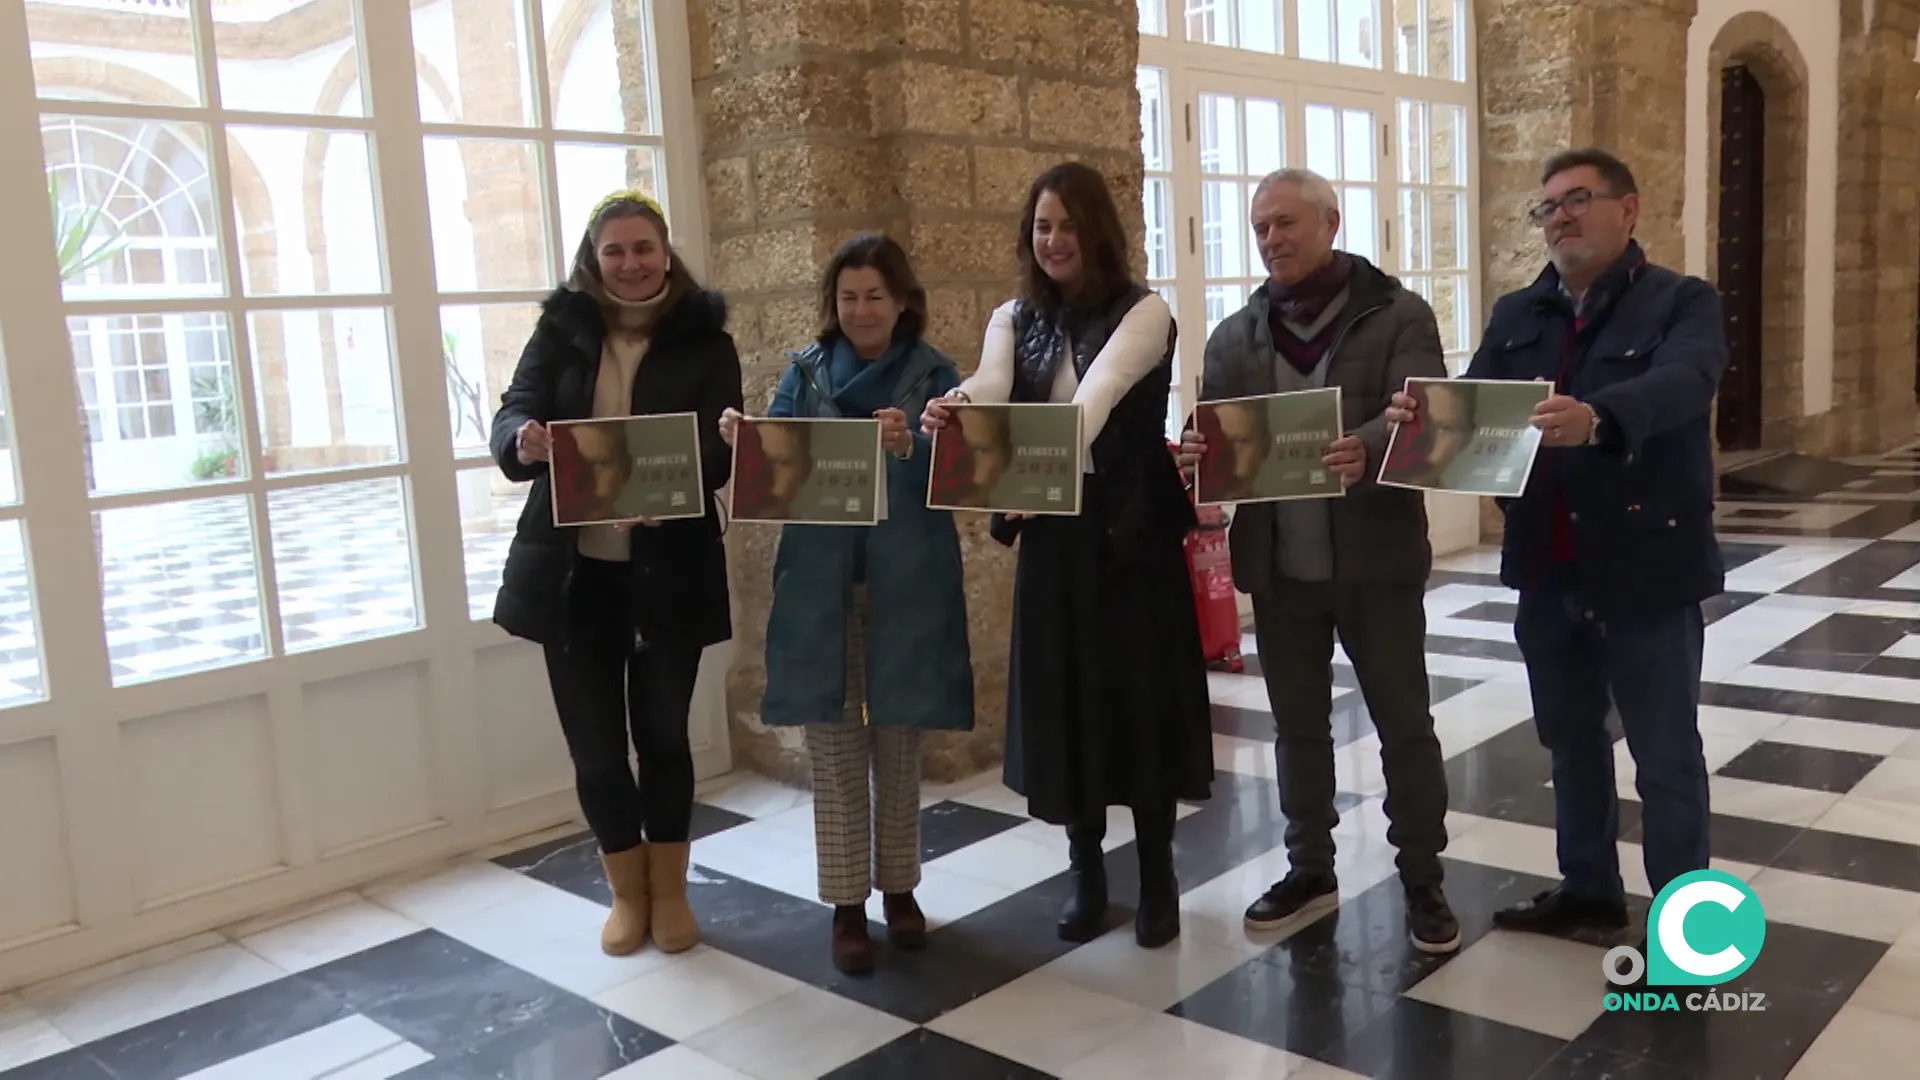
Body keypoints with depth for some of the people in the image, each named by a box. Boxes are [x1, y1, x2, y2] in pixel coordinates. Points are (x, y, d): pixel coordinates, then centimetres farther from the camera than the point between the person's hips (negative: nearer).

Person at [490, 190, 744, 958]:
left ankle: (669, 890, 30)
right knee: (594, 744, 10)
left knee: (663, 734, 11)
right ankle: (628, 892, 30)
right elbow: (512, 412, -7)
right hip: (571, 571, 2)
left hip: (669, 571, -2)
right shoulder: (561, 327, 4)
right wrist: (524, 438, -31)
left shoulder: (703, 339, -1)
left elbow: (720, 453, -10)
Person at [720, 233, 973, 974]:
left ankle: (899, 889, 27)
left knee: (899, 749, 11)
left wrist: (907, 448, -33)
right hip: (821, 587, 1)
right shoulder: (805, 372, 6)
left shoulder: (934, 374, 0)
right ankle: (846, 904, 16)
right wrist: (743, 441, -24)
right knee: (835, 754, 5)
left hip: (906, 586, -1)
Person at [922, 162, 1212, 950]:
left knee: (1142, 696, 3)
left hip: (1133, 532, -3)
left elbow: (1097, 394, -27)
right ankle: (1086, 872, 25)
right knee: (1063, 700, 8)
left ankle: (1157, 875, 20)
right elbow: (988, 388, -16)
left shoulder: (1143, 313, -7)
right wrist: (953, 409, -40)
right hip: (1052, 537, 4)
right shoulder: (1013, 319, 6)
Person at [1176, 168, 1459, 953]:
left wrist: (1366, 450, -38)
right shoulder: (1236, 336, 8)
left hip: (1374, 557, -3)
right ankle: (1310, 870, 30)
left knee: (1404, 722, 7)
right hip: (1278, 563, 4)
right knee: (1298, 724, 15)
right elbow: (1208, 436, 4)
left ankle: (1423, 880, 22)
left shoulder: (1398, 315, -4)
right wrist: (1195, 455, -21)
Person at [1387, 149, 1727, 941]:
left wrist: (1598, 418, -49)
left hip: (1647, 571, -5)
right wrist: (1427, 414, -28)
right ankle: (1589, 889, 36)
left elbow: (1682, 382, -28)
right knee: (1570, 743, 18)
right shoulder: (1516, 315, 9)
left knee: (1665, 757, 6)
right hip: (1549, 572, 5)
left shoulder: (1682, 302, -7)